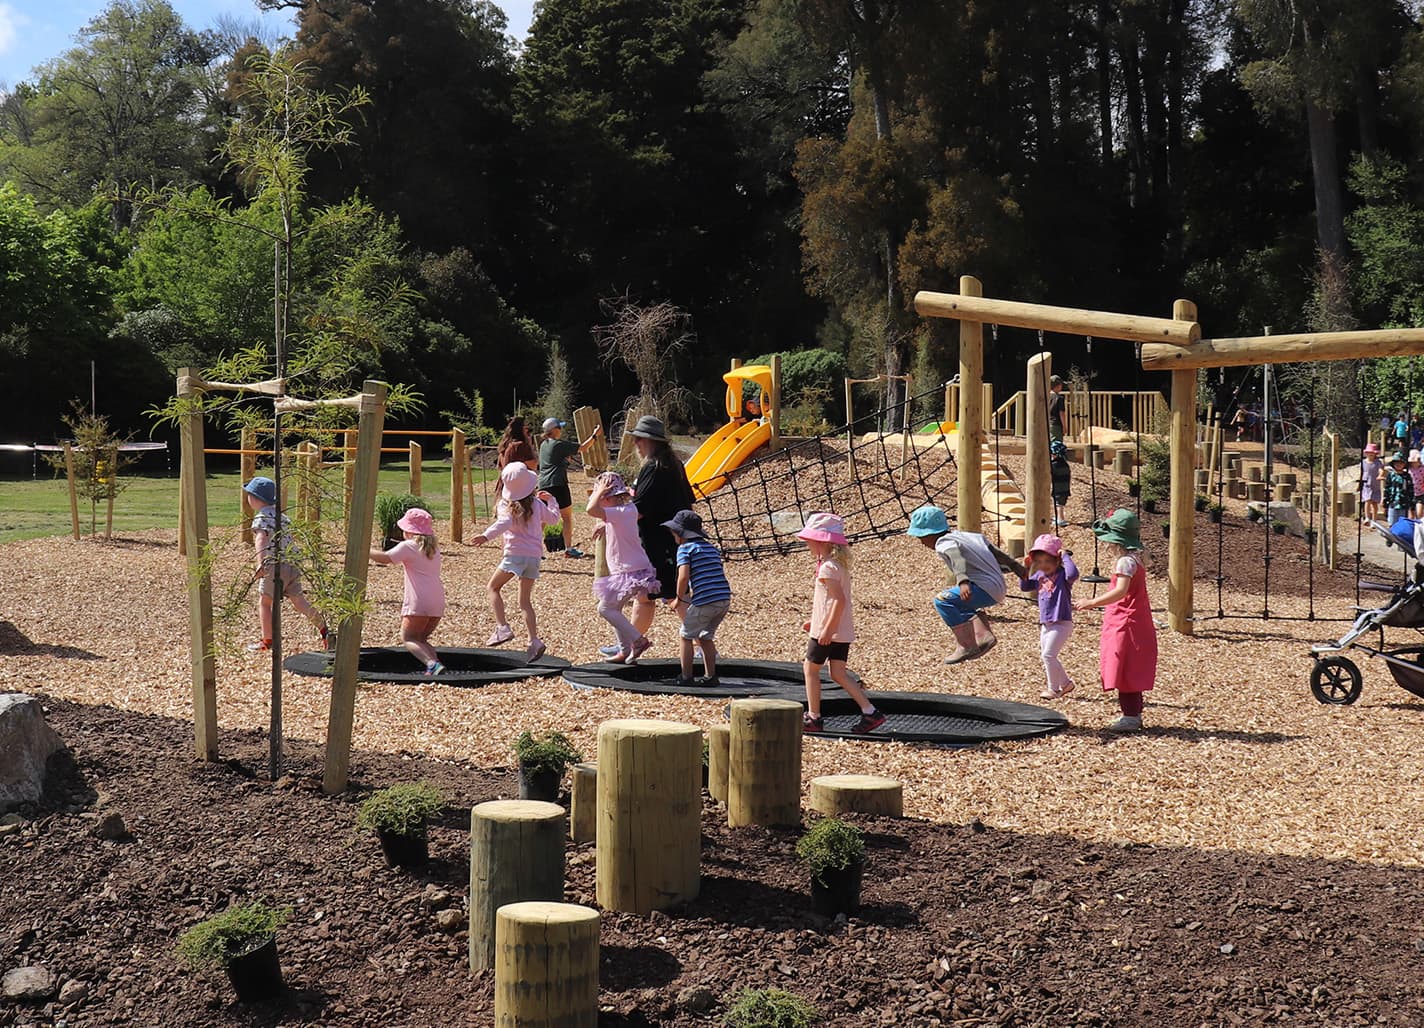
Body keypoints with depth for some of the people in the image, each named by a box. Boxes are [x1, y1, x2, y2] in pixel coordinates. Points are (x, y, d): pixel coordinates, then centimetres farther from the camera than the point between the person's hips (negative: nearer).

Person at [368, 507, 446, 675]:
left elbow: (385, 558, -11)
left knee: (408, 638, -4)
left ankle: (432, 664, -28)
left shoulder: (408, 546, -2)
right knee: (421, 639, 17)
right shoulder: (434, 549, 21)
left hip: (419, 603, -7)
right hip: (438, 602, 7)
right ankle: (435, 664, -7)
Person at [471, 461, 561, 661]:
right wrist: (551, 501, 43)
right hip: (535, 555, 5)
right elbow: (553, 518, 26)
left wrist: (486, 536, -39)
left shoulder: (506, 506, -4)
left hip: (516, 553, -5)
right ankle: (534, 640, -1)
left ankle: (502, 627, -8)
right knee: (525, 600, 10)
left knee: (494, 586, 9)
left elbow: (504, 523, -25)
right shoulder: (537, 504, 11)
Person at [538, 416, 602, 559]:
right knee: (567, 516, 4)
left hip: (543, 485, 7)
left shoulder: (543, 445, 14)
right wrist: (595, 434, 4)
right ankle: (568, 548, 4)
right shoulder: (559, 444, -8)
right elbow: (583, 447, -5)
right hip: (558, 484, -7)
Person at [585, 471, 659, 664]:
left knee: (605, 608, -7)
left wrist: (599, 491, -19)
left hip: (630, 572, -10)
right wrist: (605, 526, 19)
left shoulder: (620, 512, -20)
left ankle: (638, 640, -6)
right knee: (614, 609, 17)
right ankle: (624, 650, 23)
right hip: (634, 569, 10)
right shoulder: (628, 508, 8)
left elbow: (592, 510, -34)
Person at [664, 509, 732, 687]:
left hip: (705, 601, -7)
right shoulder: (712, 548, 21)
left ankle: (686, 677, 11)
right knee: (705, 637, 22)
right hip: (725, 599, 7)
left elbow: (683, 577, -14)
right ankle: (710, 677, 19)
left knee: (686, 635, 11)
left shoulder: (685, 548, -1)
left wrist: (680, 598, 0)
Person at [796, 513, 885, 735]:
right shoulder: (839, 564, 13)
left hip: (829, 630, -9)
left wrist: (827, 629, -26)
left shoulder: (828, 568, -17)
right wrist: (815, 621, 25)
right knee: (838, 673, 8)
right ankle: (870, 712, 1)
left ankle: (813, 717, 9)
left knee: (810, 668, 5)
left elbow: (839, 600, -25)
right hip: (843, 631, 9)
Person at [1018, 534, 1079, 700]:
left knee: (1048, 654, -11)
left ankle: (1053, 689, 3)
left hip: (1061, 623, -9)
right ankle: (1065, 683, 30)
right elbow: (1025, 586, 13)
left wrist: (1065, 556, -25)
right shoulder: (1040, 575, 9)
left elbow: (1073, 574, -35)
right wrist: (1026, 568, 1)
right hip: (1045, 623, 9)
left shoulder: (1062, 575, -13)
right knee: (1045, 655, 14)